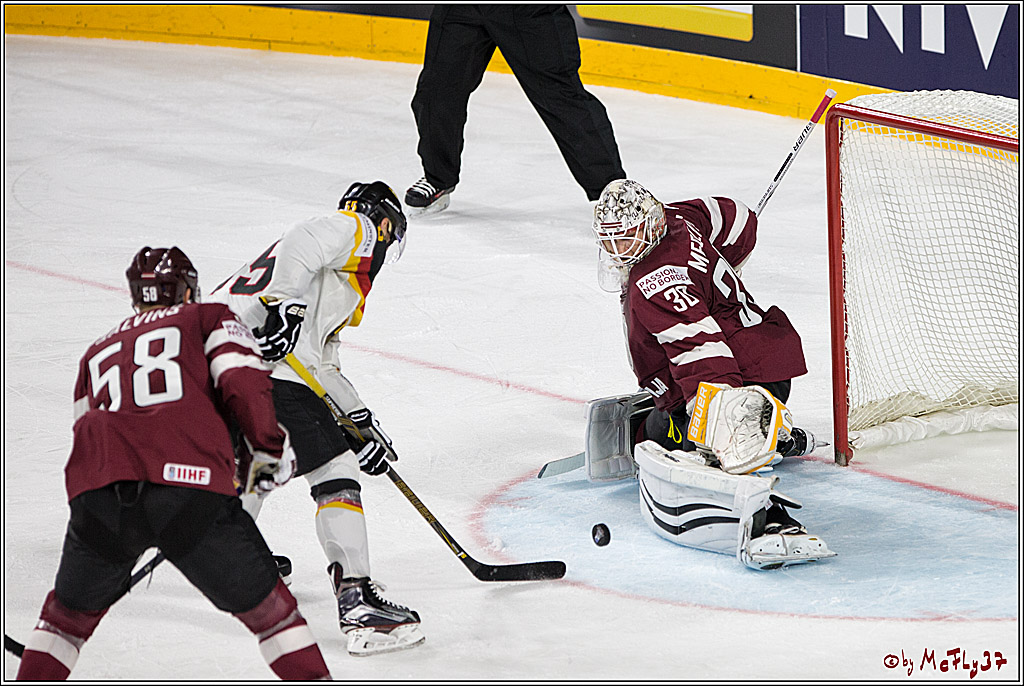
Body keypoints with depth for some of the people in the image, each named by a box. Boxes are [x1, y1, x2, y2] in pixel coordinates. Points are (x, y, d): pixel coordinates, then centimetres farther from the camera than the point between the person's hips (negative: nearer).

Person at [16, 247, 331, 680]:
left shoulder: (97, 353, 34)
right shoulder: (209, 318, 22)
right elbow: (244, 385, 5)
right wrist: (270, 449, 15)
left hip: (98, 496, 3)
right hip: (191, 489, -3)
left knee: (72, 610, 28)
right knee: (266, 607, 12)